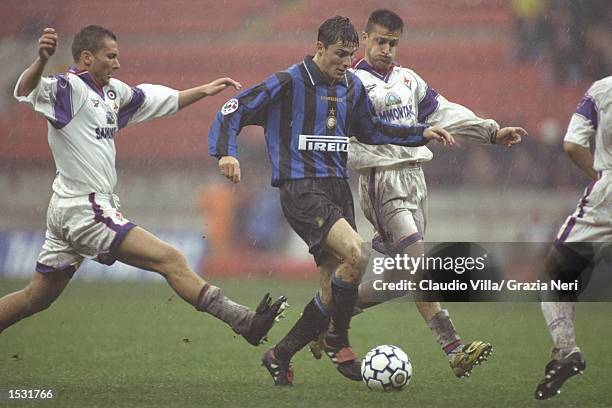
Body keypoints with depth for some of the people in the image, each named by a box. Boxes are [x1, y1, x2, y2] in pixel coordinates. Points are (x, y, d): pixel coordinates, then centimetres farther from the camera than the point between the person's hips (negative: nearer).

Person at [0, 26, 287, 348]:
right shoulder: (68, 88, -13)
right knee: (170, 260, -12)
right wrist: (42, 60, -51)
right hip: (85, 209, -10)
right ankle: (244, 322, -13)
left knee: (35, 298, 14)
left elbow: (159, 99, 27)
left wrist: (204, 90, 23)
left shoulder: (112, 92, 13)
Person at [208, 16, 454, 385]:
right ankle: (339, 342, -10)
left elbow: (370, 130, 29)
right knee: (356, 252, -28)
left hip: (338, 188, 7)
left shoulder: (352, 87, 13)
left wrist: (423, 133, 20)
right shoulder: (289, 83, -7)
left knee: (334, 294, 3)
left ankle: (280, 356, 21)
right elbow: (234, 110, -6)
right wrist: (226, 153, -22)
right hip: (302, 189, -7)